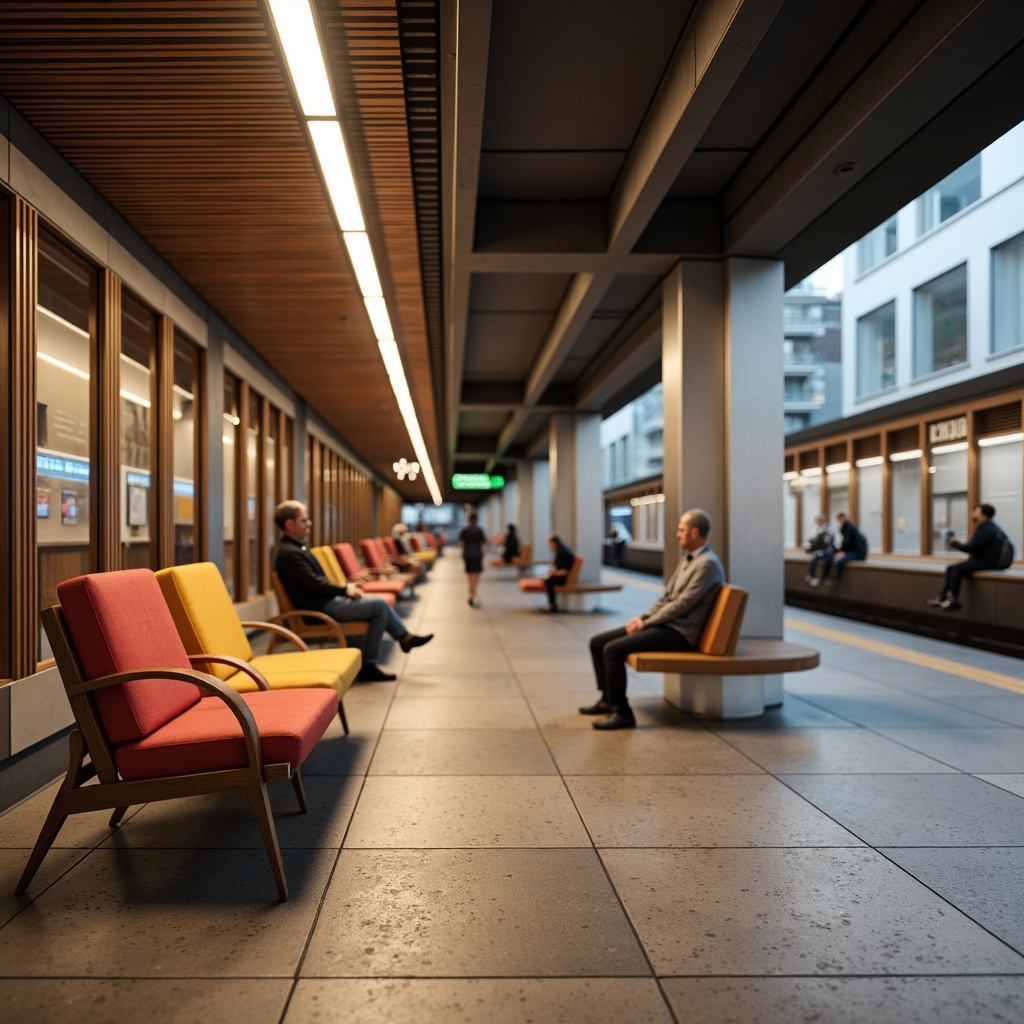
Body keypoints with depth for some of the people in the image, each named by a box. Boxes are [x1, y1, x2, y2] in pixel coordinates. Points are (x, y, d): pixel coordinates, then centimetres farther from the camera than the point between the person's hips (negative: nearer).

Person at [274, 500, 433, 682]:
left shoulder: (297, 547, 12)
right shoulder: (289, 553, -20)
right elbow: (316, 584, -21)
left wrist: (345, 588, 4)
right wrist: (345, 590, -10)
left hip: (326, 601, 10)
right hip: (319, 609, -10)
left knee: (379, 606, 10)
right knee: (379, 607, -12)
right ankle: (368, 666, -7)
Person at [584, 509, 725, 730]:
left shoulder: (707, 564, -15)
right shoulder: (687, 559, 16)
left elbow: (682, 605, -20)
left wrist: (646, 622, -14)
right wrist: (643, 617, 4)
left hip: (678, 633, -10)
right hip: (664, 623, 10)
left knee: (612, 650, -24)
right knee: (597, 643, 4)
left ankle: (622, 712, -14)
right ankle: (608, 700, 15)